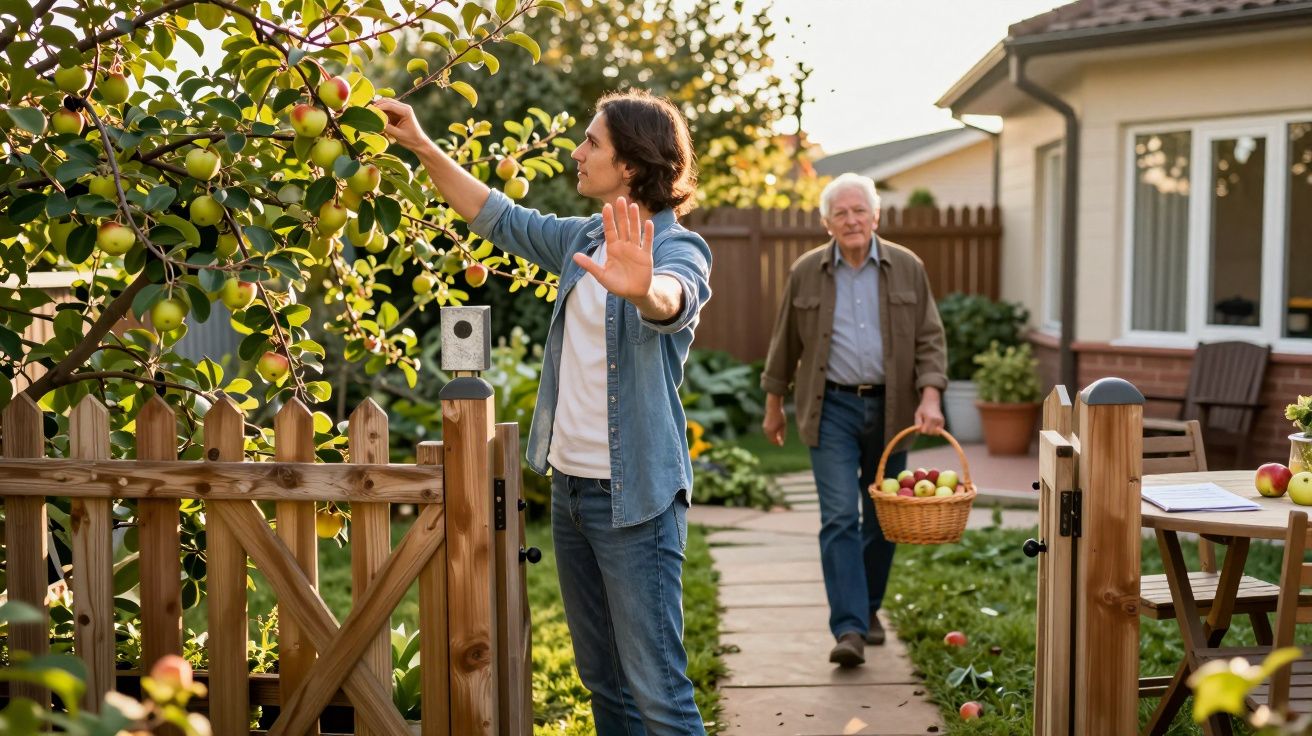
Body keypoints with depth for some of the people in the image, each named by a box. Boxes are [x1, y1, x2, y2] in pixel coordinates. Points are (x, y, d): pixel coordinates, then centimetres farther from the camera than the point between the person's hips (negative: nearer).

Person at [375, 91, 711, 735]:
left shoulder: (679, 250, -13)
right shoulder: (583, 240, 10)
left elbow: (673, 300, -35)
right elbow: (497, 216, 21)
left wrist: (642, 289, -58)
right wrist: (422, 146, 14)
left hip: (635, 495, -8)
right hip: (570, 484, 8)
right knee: (601, 680, 16)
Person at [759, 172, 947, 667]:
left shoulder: (907, 268, 2)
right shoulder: (806, 272, 1)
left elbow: (930, 338, 1)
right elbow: (786, 343, 9)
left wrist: (930, 396, -12)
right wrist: (774, 404, 13)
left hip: (890, 408, 2)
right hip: (833, 409, -2)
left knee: (882, 517, 10)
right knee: (839, 517, -10)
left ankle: (869, 608, 29)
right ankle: (849, 629, -12)